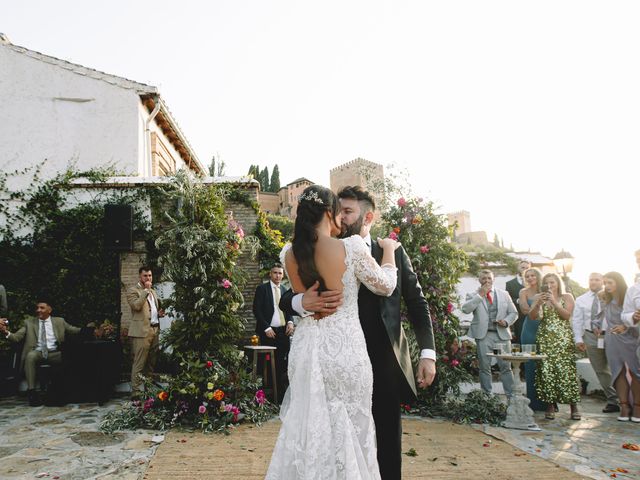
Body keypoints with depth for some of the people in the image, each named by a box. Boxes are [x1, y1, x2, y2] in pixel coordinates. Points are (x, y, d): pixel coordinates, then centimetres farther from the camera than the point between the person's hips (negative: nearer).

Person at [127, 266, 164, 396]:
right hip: (142, 331, -7)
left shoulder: (153, 291, 21)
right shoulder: (132, 291, -3)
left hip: (155, 330, 8)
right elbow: (136, 306, -20)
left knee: (152, 363, 12)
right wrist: (146, 290, -16)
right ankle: (135, 392, -4)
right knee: (139, 363, -7)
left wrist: (160, 313, 10)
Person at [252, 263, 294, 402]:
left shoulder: (285, 291, 14)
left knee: (282, 364, 3)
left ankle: (281, 394, 10)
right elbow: (257, 310, -5)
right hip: (269, 332, -4)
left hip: (283, 332, 4)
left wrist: (290, 322, 0)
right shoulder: (262, 289, 0)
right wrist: (266, 328, -12)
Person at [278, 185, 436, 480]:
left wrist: (427, 353, -3)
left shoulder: (393, 252, 4)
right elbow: (286, 300, -5)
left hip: (386, 364, 1)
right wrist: (304, 302, -29)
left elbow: (417, 303, 7)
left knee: (387, 446, 12)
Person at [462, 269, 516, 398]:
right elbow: (466, 309, -13)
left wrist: (506, 322, -5)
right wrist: (480, 295, -14)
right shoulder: (473, 295, 5)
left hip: (502, 334, 2)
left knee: (506, 367, 3)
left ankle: (511, 396, 11)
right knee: (485, 367, 2)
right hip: (483, 335, -2)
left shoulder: (504, 294, 14)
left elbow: (513, 313, 15)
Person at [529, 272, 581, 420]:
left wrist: (553, 302, -13)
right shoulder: (539, 297, 10)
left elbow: (567, 315, -6)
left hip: (563, 339, -1)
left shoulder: (567, 297, 8)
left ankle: (574, 407, 0)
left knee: (566, 370, -8)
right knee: (546, 370, -5)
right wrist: (539, 303, -16)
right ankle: (550, 406, 1)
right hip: (545, 338, 1)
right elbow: (532, 316, -1)